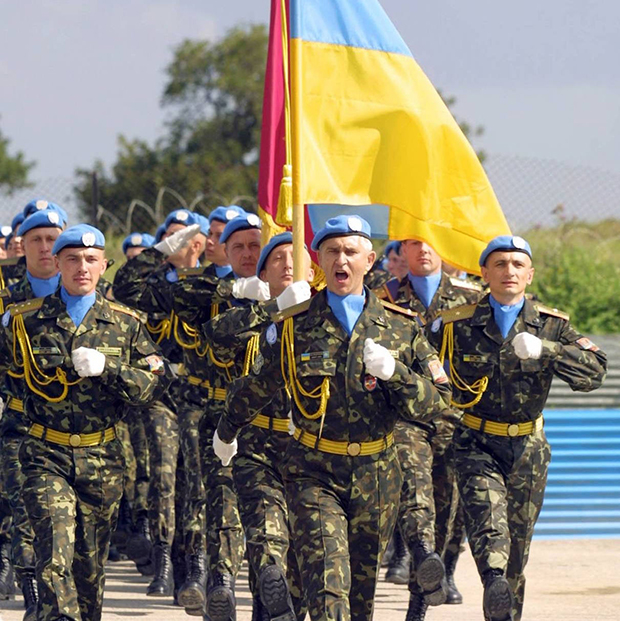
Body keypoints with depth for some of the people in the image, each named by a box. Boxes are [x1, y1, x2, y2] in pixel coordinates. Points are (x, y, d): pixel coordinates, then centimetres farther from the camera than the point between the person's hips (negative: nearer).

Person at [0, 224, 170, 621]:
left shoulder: (126, 323, 6)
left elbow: (156, 383, 1)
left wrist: (107, 368, -13)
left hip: (102, 457, 2)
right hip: (46, 456, -2)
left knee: (91, 562, 12)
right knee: (55, 559, -17)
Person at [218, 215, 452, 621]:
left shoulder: (401, 326, 4)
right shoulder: (293, 325, 1)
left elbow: (438, 400, 1)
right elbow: (257, 386, 18)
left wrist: (394, 371, -15)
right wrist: (227, 431, 30)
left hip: (378, 474, 2)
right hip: (314, 472, -2)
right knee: (327, 587, -17)